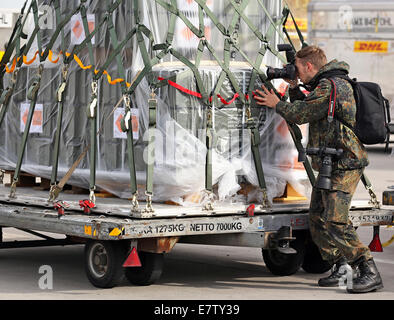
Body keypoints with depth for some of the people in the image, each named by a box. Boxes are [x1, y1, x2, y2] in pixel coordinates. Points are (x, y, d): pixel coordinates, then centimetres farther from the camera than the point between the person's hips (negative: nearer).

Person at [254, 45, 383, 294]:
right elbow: (306, 111, 29)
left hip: (344, 165, -11)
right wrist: (294, 87, 20)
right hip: (331, 165, 11)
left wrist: (277, 104, 3)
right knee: (317, 219, 13)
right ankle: (341, 265, 22)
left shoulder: (329, 86, -15)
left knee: (335, 221, -18)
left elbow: (300, 114, -14)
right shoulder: (329, 85, 19)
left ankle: (370, 273, -18)